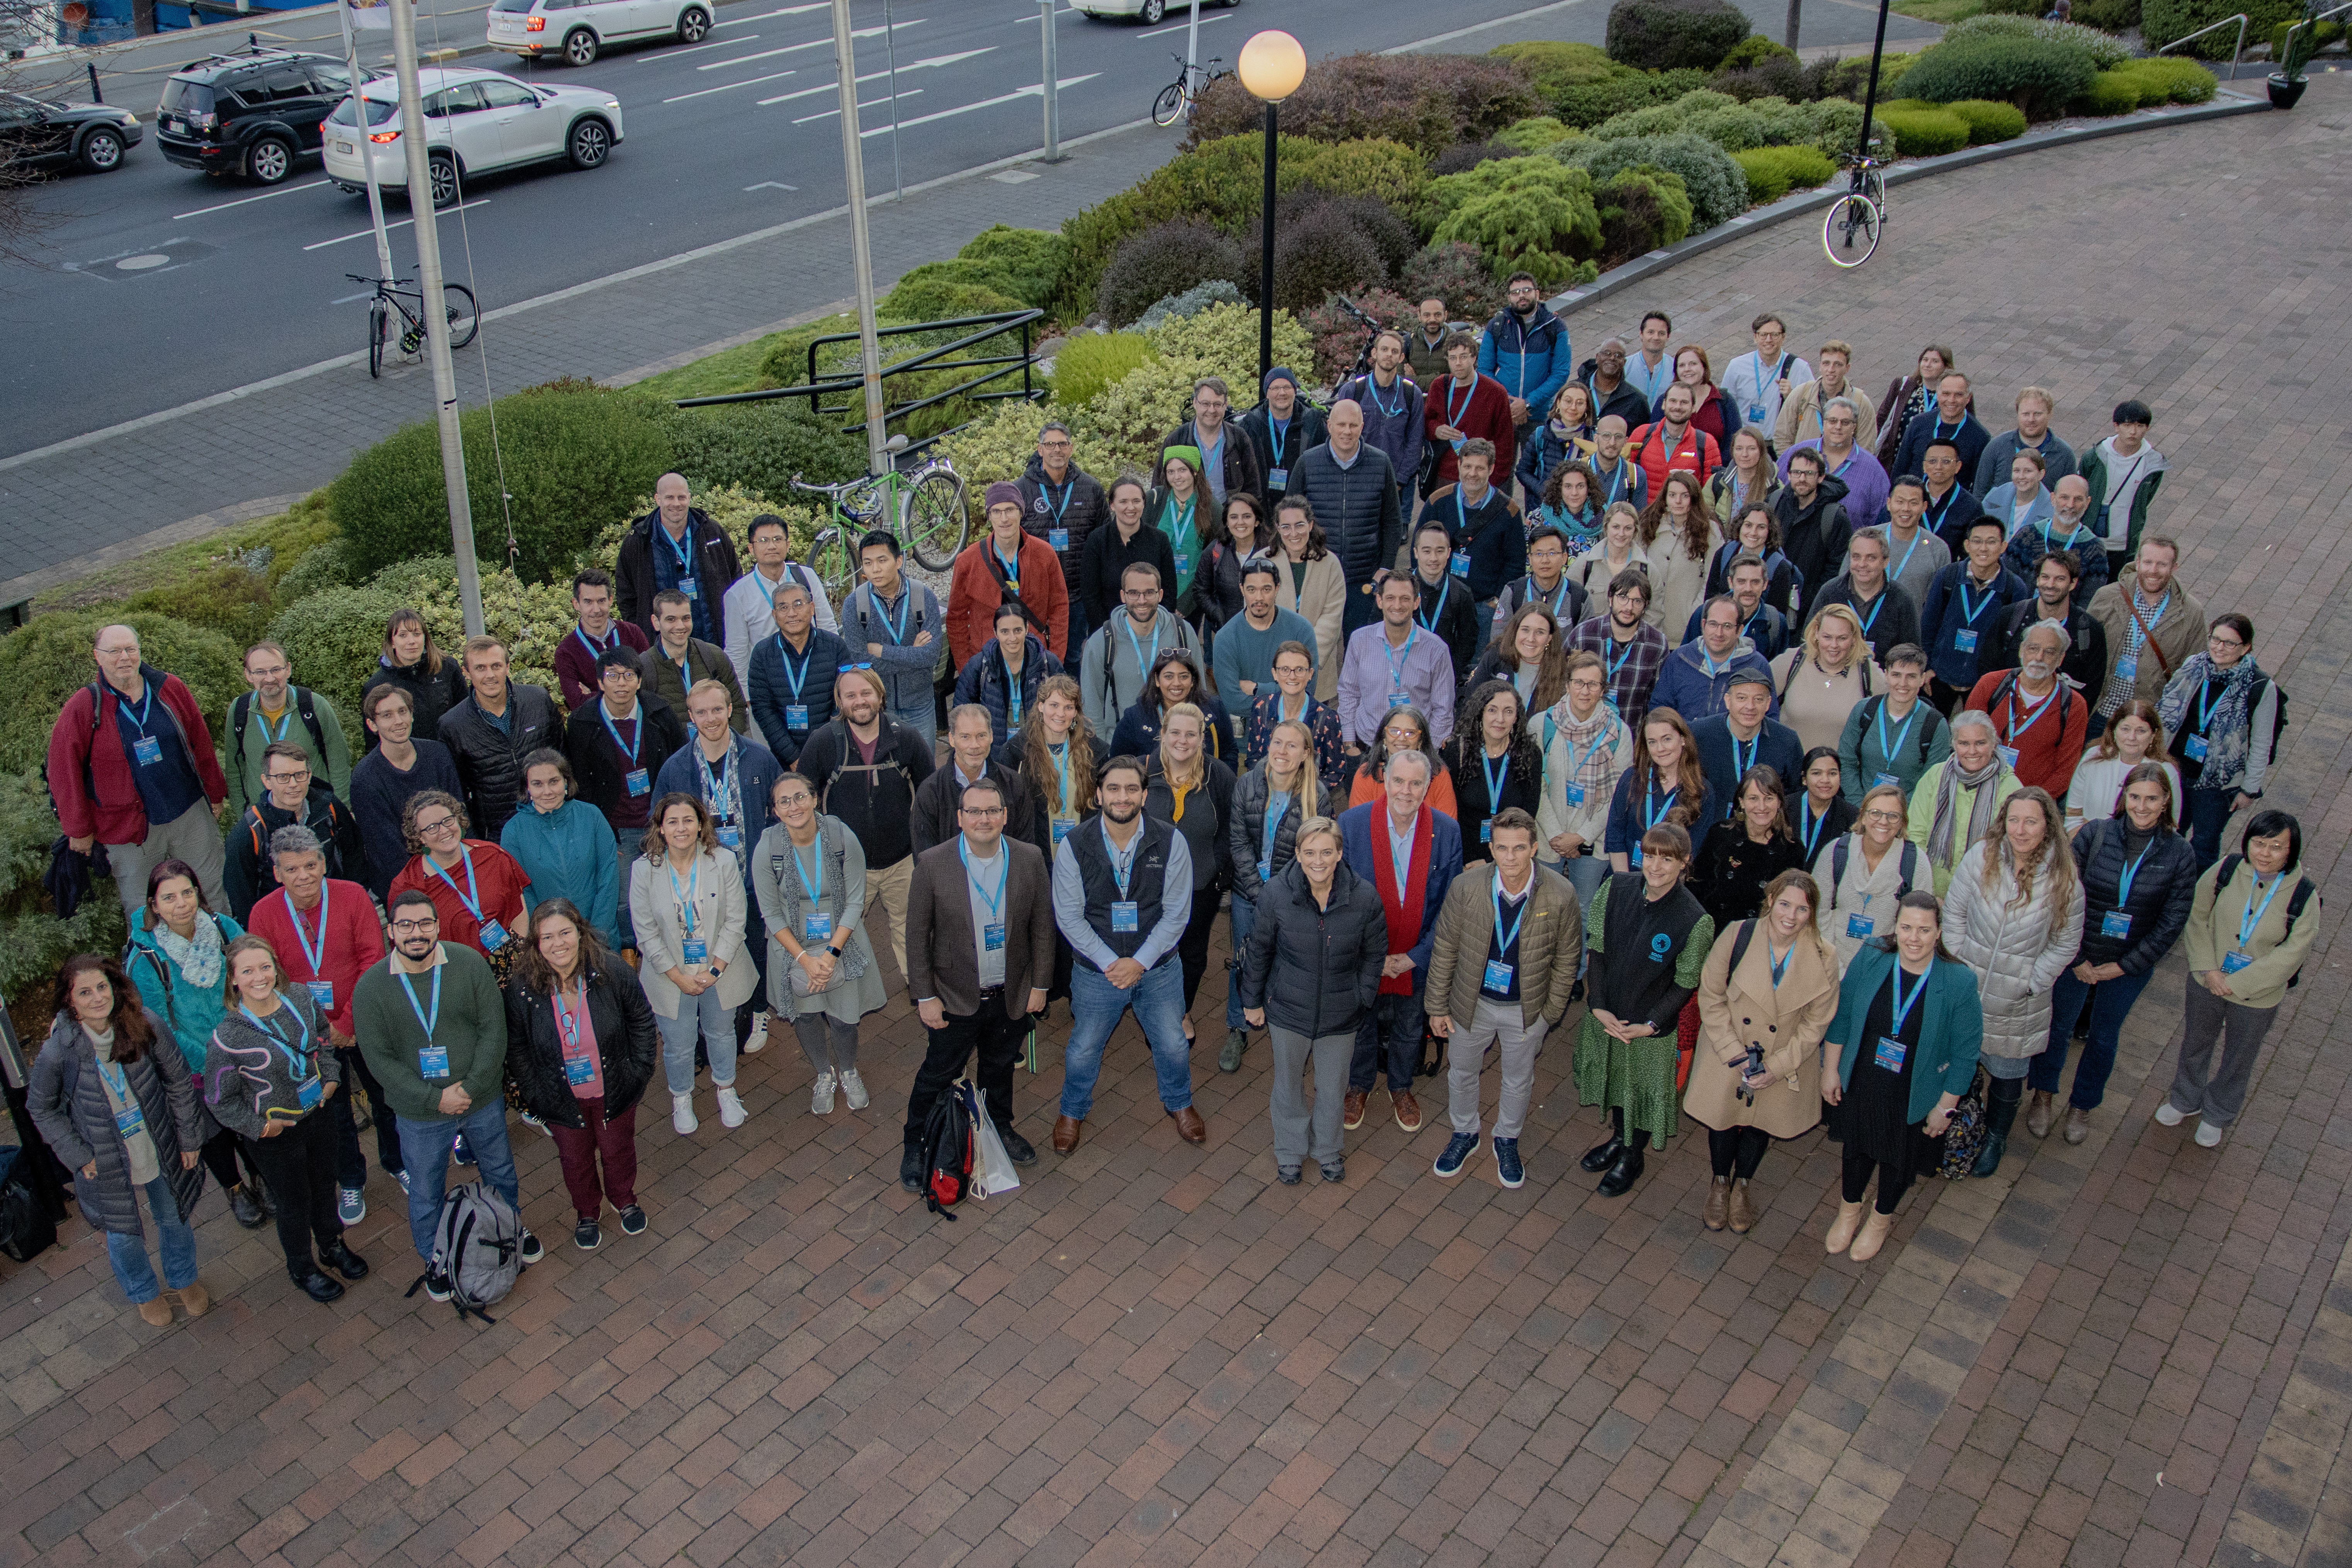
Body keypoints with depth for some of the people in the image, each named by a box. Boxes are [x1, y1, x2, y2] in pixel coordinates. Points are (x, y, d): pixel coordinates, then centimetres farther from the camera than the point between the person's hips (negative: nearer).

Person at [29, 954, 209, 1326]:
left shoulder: (146, 1025, -22)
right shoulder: (58, 1052, -24)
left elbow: (179, 1083, -7)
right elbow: (41, 1109, -5)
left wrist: (189, 1138, -1)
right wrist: (77, 1155, -8)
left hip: (162, 1152, 1)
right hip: (106, 1166, -1)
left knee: (174, 1219, 24)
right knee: (123, 1236, 21)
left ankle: (184, 1279, 54)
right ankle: (145, 1293, 52)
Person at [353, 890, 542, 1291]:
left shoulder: (469, 963, -12)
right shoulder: (370, 987, -13)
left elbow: (494, 1028, -11)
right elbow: (380, 1058, -12)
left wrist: (471, 1086, -18)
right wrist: (435, 1098, -19)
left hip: (483, 1100, 1)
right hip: (421, 1115, -1)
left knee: (501, 1173, 23)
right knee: (426, 1193, 17)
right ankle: (434, 1259, 42)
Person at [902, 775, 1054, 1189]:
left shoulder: (1030, 860, -9)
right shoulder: (933, 863, -16)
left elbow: (1042, 926, 0)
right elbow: (917, 935, -9)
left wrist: (1040, 985, 1)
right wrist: (925, 996, -10)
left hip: (1012, 996, 2)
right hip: (954, 998, -2)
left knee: (1000, 1068, 23)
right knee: (937, 1075, 12)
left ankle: (1000, 1129, 47)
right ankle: (916, 1147, 32)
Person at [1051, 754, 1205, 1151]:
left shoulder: (1170, 842, -12)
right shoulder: (1074, 847, -13)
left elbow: (1177, 913, -10)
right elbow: (1069, 917, -10)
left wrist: (1140, 962, -17)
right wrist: (1110, 963, -17)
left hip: (1158, 968, 0)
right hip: (1096, 970, 0)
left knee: (1172, 1045, 15)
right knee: (1082, 1050, 14)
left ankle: (1178, 1103, 45)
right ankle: (1073, 1111, 42)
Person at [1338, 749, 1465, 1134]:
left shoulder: (1447, 832, -16)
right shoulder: (1351, 823, -19)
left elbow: (1450, 904, -8)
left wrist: (1416, 956, -14)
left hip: (1417, 956, 1)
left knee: (1409, 1027, 23)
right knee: (1360, 1023, 22)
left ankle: (1401, 1087, 49)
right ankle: (1359, 1085, 48)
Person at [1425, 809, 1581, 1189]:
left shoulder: (1561, 895, -23)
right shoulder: (1466, 887, -23)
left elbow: (1567, 959, -7)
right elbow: (1444, 950, -9)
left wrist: (1550, 1012, -2)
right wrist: (1437, 1007, -4)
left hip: (1527, 1009, 0)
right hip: (1472, 1002, 0)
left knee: (1519, 1081, 23)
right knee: (1461, 1073, 23)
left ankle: (1507, 1141, 51)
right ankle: (1464, 1135, 51)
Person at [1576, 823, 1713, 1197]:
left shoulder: (1695, 920, -24)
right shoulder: (1617, 888, -15)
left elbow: (1685, 984, -14)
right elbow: (1596, 950, -7)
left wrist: (1650, 1025, -18)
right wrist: (1599, 1007, -13)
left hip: (1651, 1027, -3)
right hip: (1606, 1015, 4)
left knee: (1643, 1091, 18)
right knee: (1615, 1078, 27)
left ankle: (1631, 1158, 44)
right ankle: (1618, 1139, 54)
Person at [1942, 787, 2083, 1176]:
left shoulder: (2064, 880, -14)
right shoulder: (1981, 856, -13)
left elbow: (2066, 944, -4)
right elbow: (1955, 912, -4)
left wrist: (2031, 984, -8)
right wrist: (1958, 964, -7)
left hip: (2016, 1003, -1)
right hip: (1967, 985, 1)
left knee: (2008, 1073, 16)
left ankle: (1995, 1138, 42)